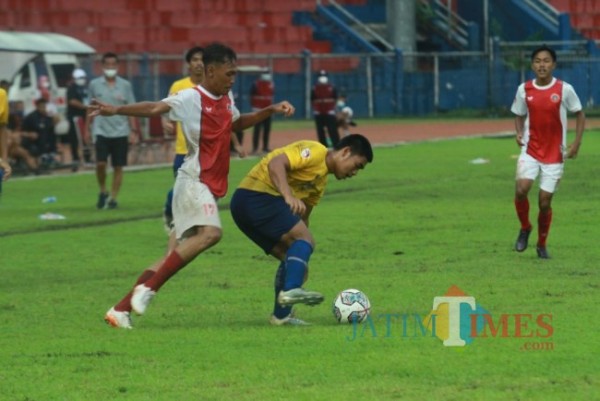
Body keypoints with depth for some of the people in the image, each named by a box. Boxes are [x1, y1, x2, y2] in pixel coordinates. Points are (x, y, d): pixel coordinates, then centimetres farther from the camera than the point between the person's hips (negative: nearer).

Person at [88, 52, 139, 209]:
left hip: (120, 132, 1)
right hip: (101, 131, -1)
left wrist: (133, 130, -1)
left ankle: (113, 198, 10)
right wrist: (88, 128, 7)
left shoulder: (125, 85, 4)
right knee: (100, 164, -13)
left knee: (118, 167, 2)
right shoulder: (95, 84, 4)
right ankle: (103, 192, 9)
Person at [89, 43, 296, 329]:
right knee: (210, 233, -30)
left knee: (183, 251, 5)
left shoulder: (226, 100, 15)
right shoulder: (191, 98, -11)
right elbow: (155, 108, -25)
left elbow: (237, 123, 36)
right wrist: (117, 110, -40)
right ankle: (148, 288, -26)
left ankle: (122, 309, 6)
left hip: (212, 186, 9)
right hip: (194, 182, -9)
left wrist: (271, 110, 26)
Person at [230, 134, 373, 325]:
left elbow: (302, 219, 27)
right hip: (257, 194, -10)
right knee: (305, 239, -17)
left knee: (290, 257, 11)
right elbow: (276, 163, -20)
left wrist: (301, 261, 23)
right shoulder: (315, 151, -5)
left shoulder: (321, 181, 25)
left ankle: (281, 315, 11)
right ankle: (290, 290, -33)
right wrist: (288, 196, -35)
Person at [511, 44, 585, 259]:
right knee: (521, 189, -21)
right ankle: (525, 228, 7)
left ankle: (542, 245, 22)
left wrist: (577, 142, -6)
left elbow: (579, 114, 4)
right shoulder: (524, 90, -1)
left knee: (545, 201, 0)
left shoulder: (564, 89, -8)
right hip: (530, 150, 1)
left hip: (555, 153, -1)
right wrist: (519, 133, -8)